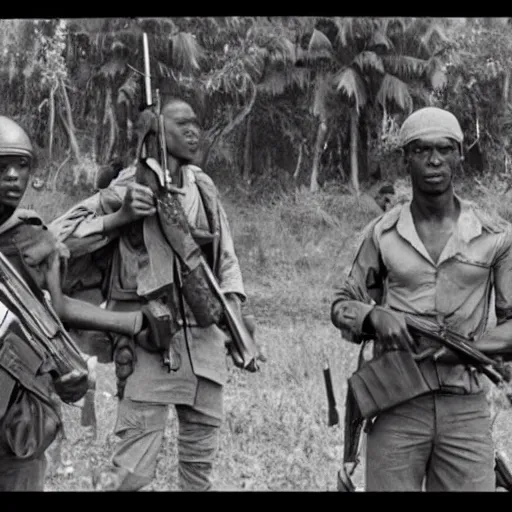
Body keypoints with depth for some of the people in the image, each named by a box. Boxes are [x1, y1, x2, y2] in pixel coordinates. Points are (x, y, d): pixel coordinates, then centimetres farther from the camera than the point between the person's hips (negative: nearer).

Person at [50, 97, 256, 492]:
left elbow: (226, 255, 18)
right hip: (150, 340, -6)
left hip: (204, 336, 6)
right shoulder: (128, 188, -8)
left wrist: (233, 306, 6)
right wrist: (120, 217, -20)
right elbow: (59, 238, -11)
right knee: (133, 470, -7)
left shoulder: (204, 186, 10)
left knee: (201, 458, 15)